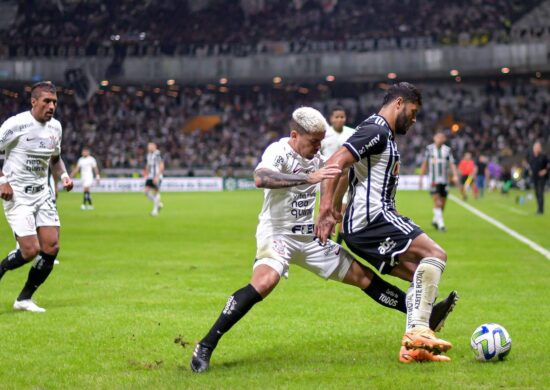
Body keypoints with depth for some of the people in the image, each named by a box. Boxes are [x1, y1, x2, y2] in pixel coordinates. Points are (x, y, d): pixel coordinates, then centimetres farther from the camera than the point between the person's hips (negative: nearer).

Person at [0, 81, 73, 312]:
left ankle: (24, 299, 11)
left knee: (51, 247, -4)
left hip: (42, 194, 7)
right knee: (30, 251, -15)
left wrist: (63, 175, 3)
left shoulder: (55, 126, 7)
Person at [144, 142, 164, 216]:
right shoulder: (149, 155, 12)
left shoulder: (158, 154, -12)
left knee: (156, 192, -4)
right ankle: (159, 204, 16)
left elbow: (161, 166, -16)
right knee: (147, 191, -1)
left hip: (157, 177, -8)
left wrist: (157, 176, -20)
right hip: (150, 176, 8)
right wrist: (146, 175, 18)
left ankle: (155, 210, 5)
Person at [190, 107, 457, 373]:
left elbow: (335, 178, 30)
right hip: (277, 234, -7)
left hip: (309, 236, 8)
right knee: (264, 283, -33)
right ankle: (205, 347, -28)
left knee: (362, 275, 8)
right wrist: (308, 177, -46)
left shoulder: (315, 157, 7)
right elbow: (260, 178, -40)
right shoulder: (278, 151, -16)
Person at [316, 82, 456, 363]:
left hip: (361, 229, 10)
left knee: (421, 277, 10)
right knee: (435, 256, -15)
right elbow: (335, 164, -20)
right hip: (373, 217, -10)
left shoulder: (384, 135, 23)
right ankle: (419, 330, -21)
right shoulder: (376, 130, -9)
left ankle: (412, 346, 6)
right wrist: (325, 209, -29)